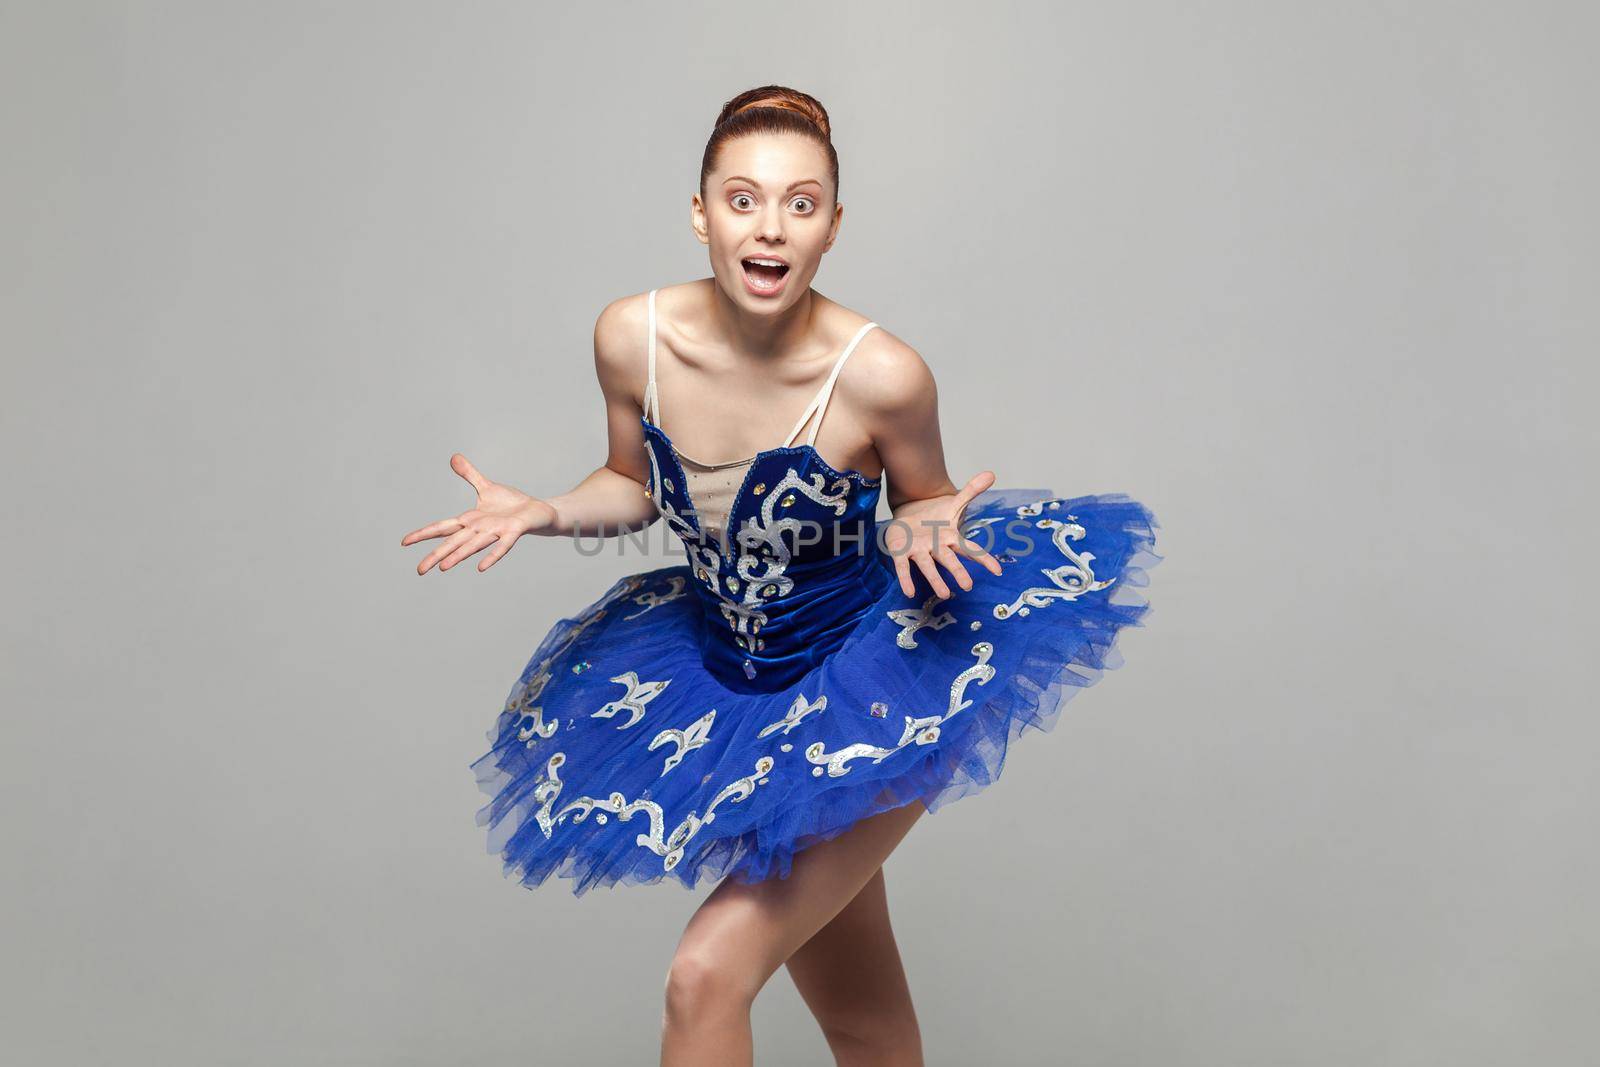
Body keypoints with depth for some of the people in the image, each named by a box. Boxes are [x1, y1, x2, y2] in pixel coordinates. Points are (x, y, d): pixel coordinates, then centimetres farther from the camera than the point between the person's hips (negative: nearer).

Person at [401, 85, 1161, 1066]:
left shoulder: (883, 376, -22)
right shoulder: (633, 339, -13)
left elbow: (922, 503, -2)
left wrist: (920, 529, -24)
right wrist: (542, 514, -12)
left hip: (866, 691, -4)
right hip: (728, 682, 4)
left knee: (706, 977, -13)